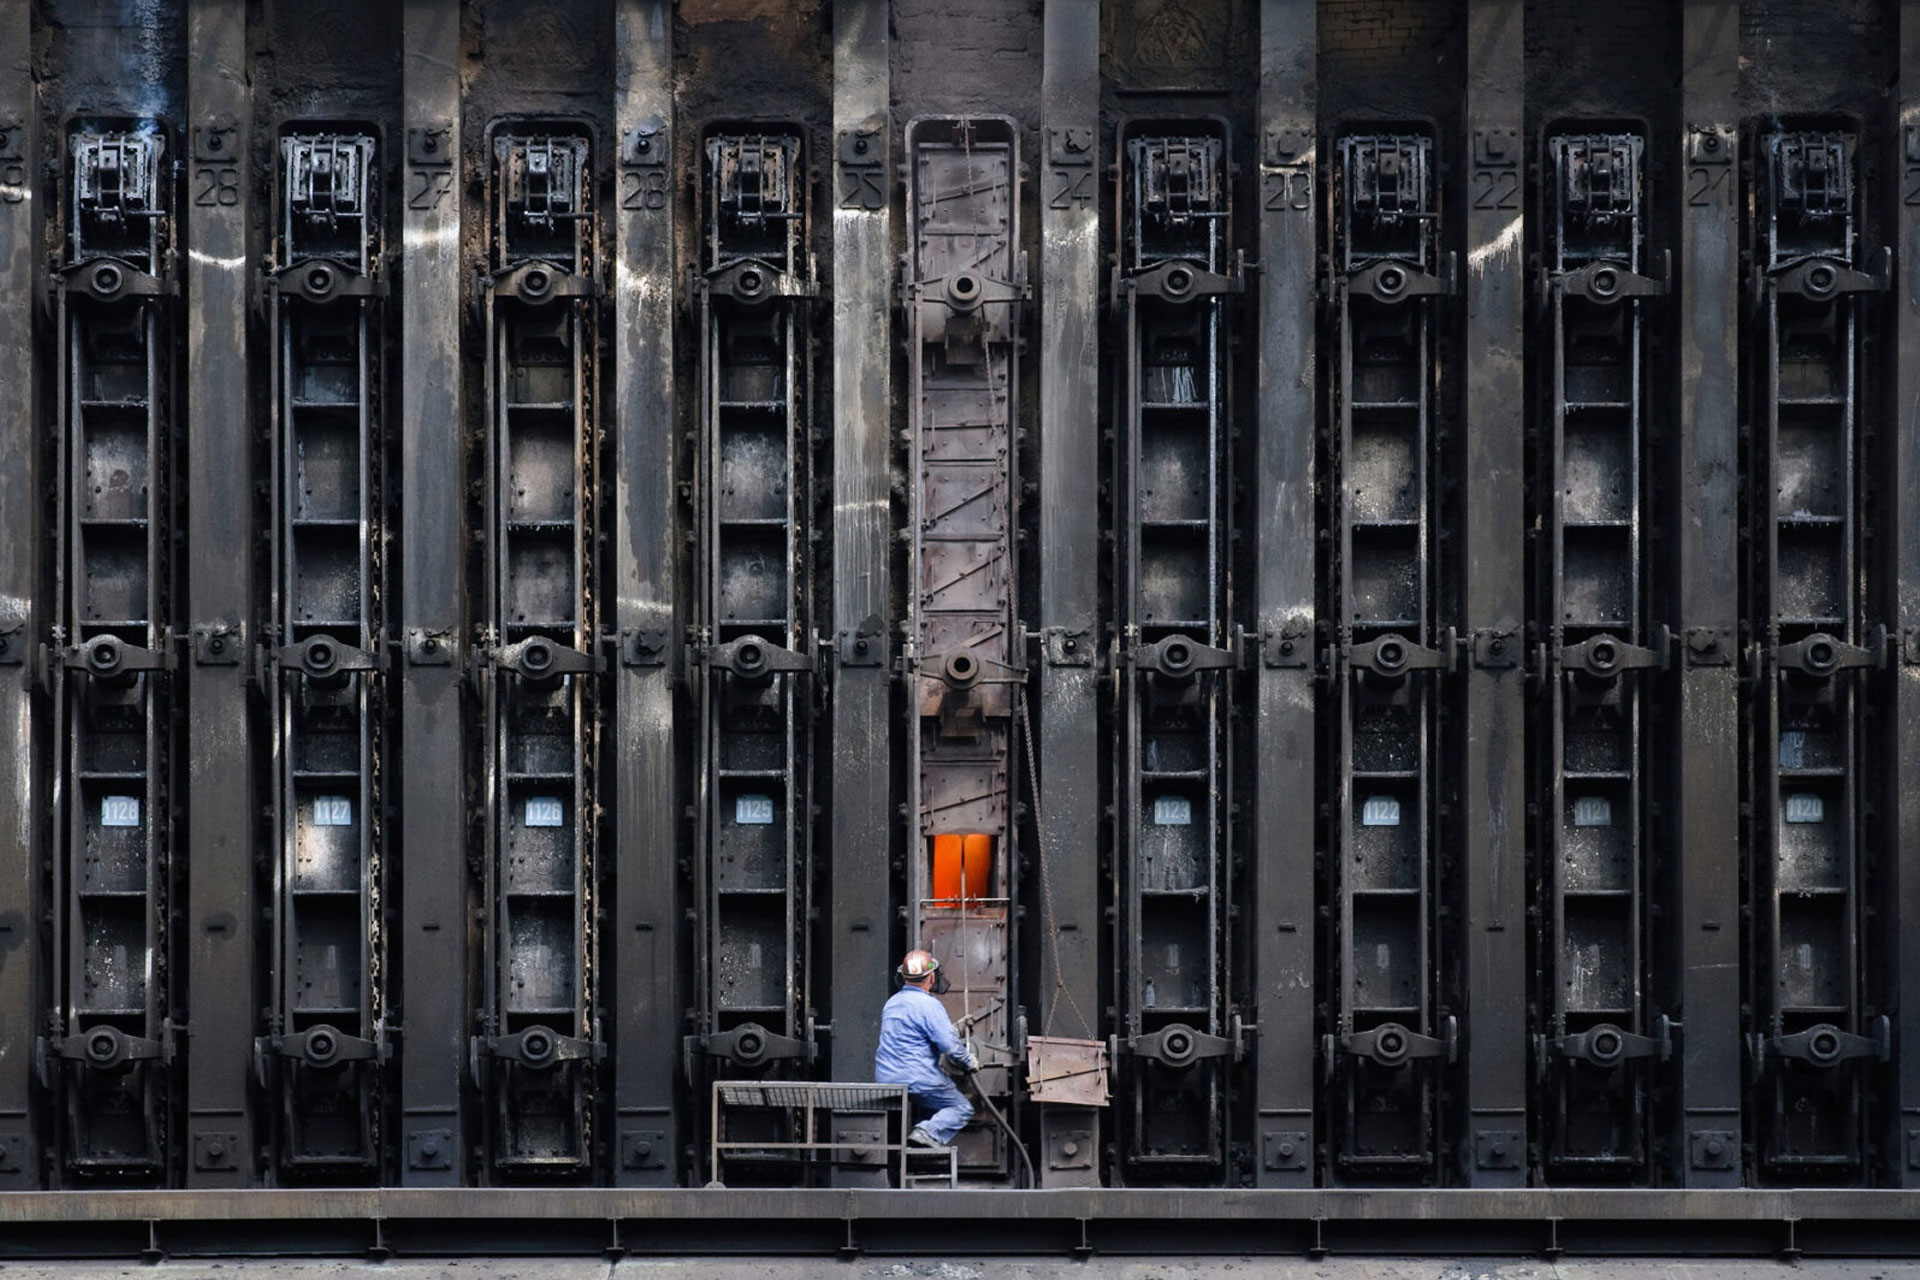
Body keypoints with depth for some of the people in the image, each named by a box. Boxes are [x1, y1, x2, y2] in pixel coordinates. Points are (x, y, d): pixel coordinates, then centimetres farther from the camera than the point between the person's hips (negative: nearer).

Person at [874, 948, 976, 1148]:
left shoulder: (891, 1003, 15)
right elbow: (950, 1046, -16)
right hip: (917, 1081, -7)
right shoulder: (929, 1005, -12)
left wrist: (956, 1030, 35)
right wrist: (969, 1062, 4)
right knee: (962, 1108, 4)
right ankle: (929, 1132, -21)